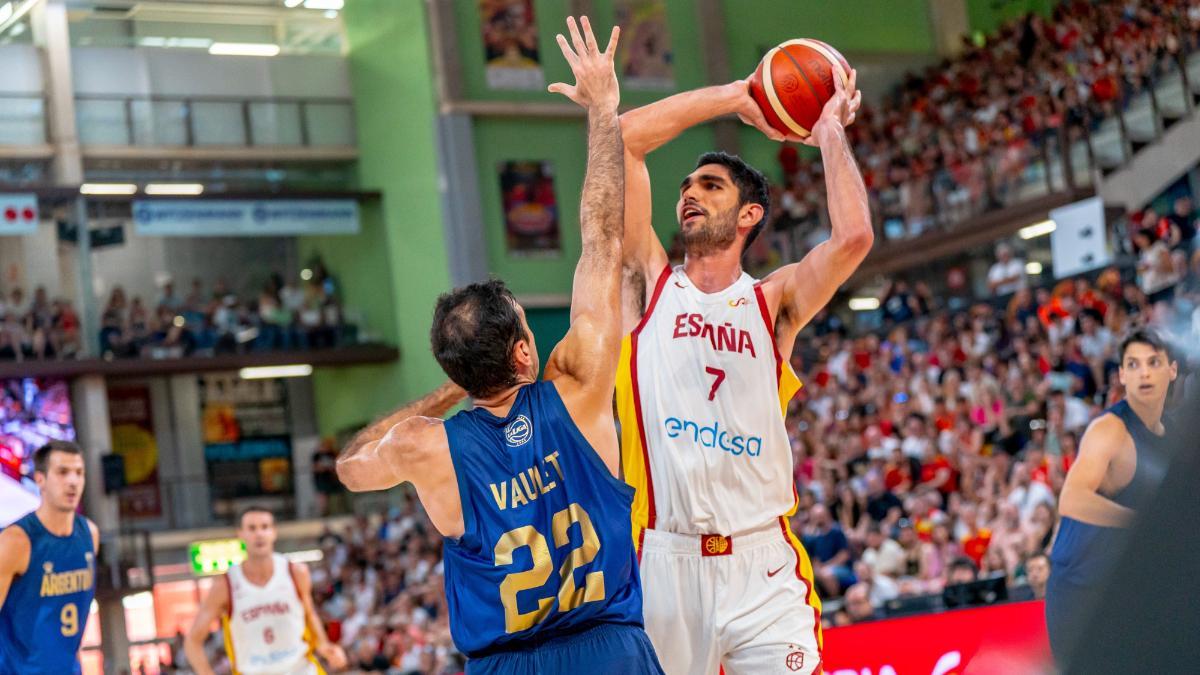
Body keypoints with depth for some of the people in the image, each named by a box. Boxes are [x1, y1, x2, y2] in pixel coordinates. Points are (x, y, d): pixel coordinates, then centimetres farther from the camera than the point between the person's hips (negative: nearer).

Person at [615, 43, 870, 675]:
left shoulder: (773, 302, 9)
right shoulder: (650, 282, 10)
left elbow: (853, 237, -11)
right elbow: (625, 137, 4)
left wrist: (829, 134, 2)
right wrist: (734, 96, 10)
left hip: (763, 562, 0)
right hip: (667, 564, 0)